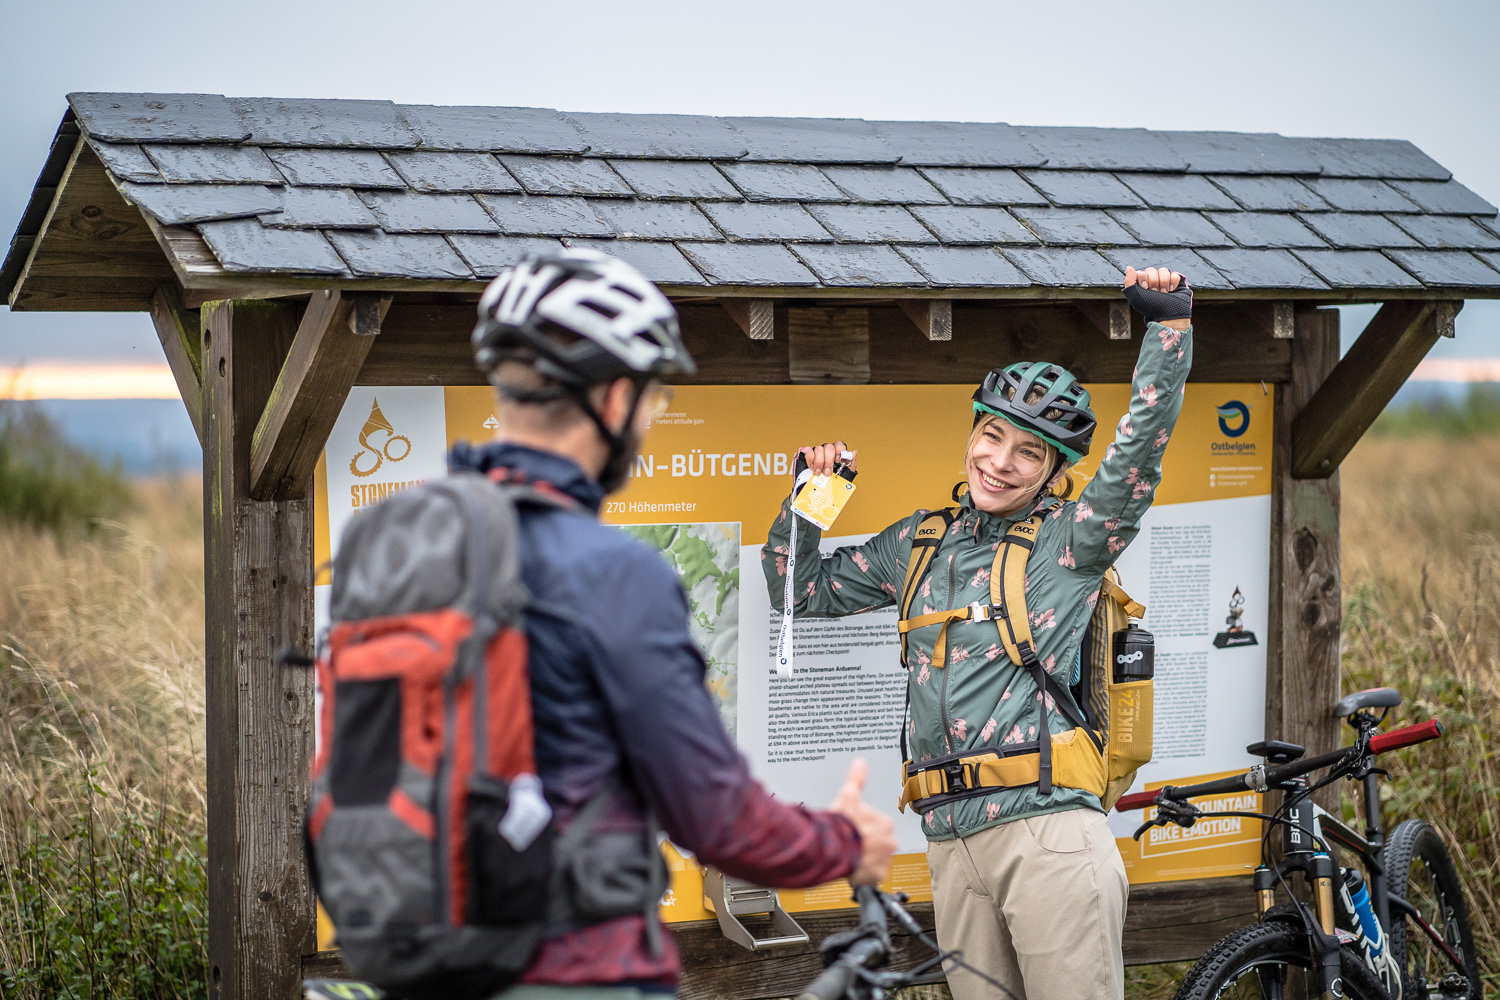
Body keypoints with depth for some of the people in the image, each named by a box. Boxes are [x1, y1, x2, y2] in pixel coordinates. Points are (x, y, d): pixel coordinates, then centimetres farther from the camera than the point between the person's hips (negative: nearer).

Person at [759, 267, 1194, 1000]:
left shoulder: (1070, 543, 4)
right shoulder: (920, 542, 17)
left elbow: (1142, 445, -9)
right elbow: (801, 589, 26)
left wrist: (1170, 322, -16)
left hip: (1049, 830, -4)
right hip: (953, 839, 5)